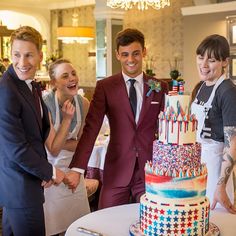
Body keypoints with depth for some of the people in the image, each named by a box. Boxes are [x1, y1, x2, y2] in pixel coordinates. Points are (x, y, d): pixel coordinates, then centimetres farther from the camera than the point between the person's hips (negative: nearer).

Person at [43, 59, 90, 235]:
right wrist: (67, 119, -28)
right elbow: (53, 149, -21)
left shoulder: (84, 103, -8)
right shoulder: (45, 105, -23)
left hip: (73, 167, 5)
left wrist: (61, 143, -17)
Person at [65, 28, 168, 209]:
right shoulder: (105, 87, -1)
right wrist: (77, 169, -17)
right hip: (116, 171, -1)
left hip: (151, 170, 1)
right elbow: (91, 128, -8)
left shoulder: (160, 87, 4)